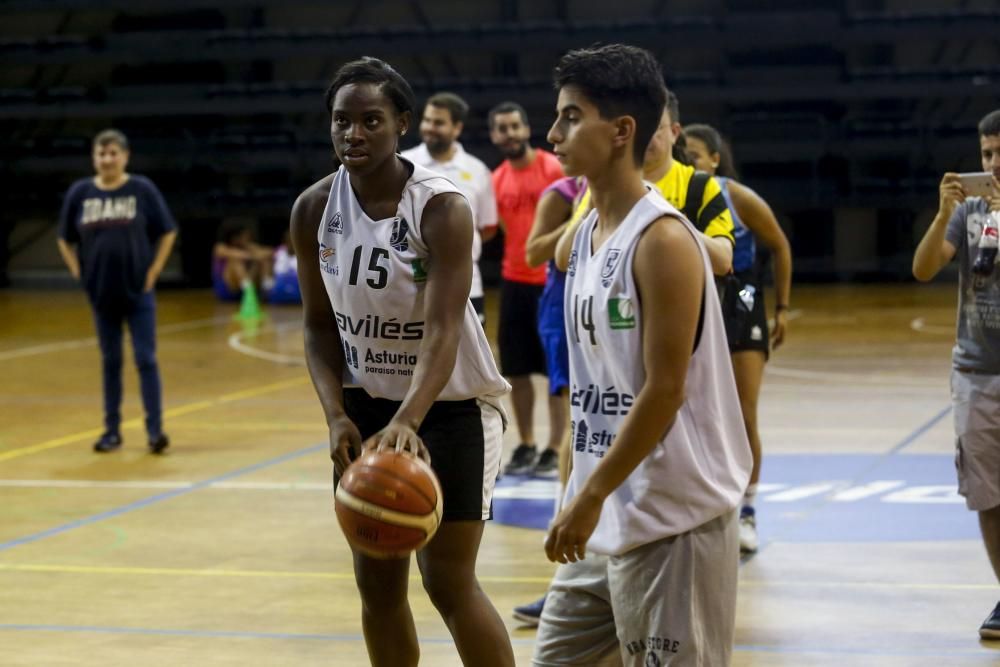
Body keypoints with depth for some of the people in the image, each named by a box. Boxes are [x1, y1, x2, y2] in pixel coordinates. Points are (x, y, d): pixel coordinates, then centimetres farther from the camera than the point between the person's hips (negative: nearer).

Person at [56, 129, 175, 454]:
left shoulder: (142, 189, -5)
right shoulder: (80, 192, 1)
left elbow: (168, 232, 1)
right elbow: (65, 240, 11)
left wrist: (154, 271, -5)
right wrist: (79, 273, 2)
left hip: (138, 292, -2)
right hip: (101, 293, 2)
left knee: (146, 359, -3)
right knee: (110, 362, 10)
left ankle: (155, 429, 0)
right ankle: (112, 430, 17)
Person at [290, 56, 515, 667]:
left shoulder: (443, 209, -23)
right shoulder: (314, 210, -8)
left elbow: (443, 332, -31)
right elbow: (321, 326, 0)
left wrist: (407, 422, -47)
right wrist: (337, 416, -16)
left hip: (450, 405, -5)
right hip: (367, 405, 5)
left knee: (449, 582, -6)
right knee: (377, 581, 10)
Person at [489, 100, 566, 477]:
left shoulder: (554, 169, -9)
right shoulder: (497, 180, 8)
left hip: (552, 280, -5)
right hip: (514, 281, 5)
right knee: (516, 369, 8)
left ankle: (555, 450, 6)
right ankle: (526, 445, 18)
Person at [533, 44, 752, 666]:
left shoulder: (663, 240, -16)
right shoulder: (580, 239, 10)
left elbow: (664, 392, -20)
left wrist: (590, 498, -18)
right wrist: (585, 496, 16)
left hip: (674, 522, -9)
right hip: (605, 522, 9)